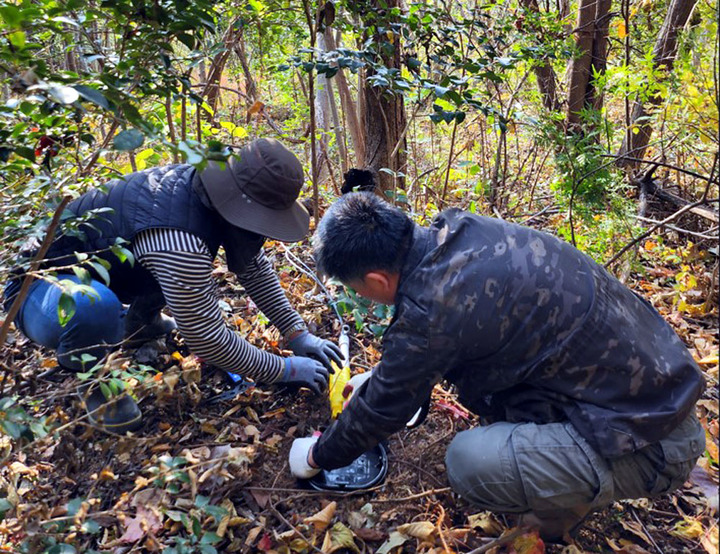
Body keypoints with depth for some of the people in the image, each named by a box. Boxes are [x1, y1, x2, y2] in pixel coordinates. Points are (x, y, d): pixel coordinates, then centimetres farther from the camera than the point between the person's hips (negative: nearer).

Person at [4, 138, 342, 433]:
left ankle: (140, 322, 23)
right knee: (93, 307, -39)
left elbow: (255, 267, -2)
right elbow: (206, 338, -30)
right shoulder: (178, 241, -40)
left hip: (97, 262, 8)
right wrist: (285, 370, -19)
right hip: (42, 286, -8)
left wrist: (298, 334, -4)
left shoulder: (206, 184, -14)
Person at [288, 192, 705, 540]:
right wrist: (381, 378, 28)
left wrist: (318, 457, 9)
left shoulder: (434, 308, -28)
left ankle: (576, 498, 9)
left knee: (469, 461, -21)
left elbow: (382, 410, -10)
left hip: (651, 443, -8)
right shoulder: (460, 229, -3)